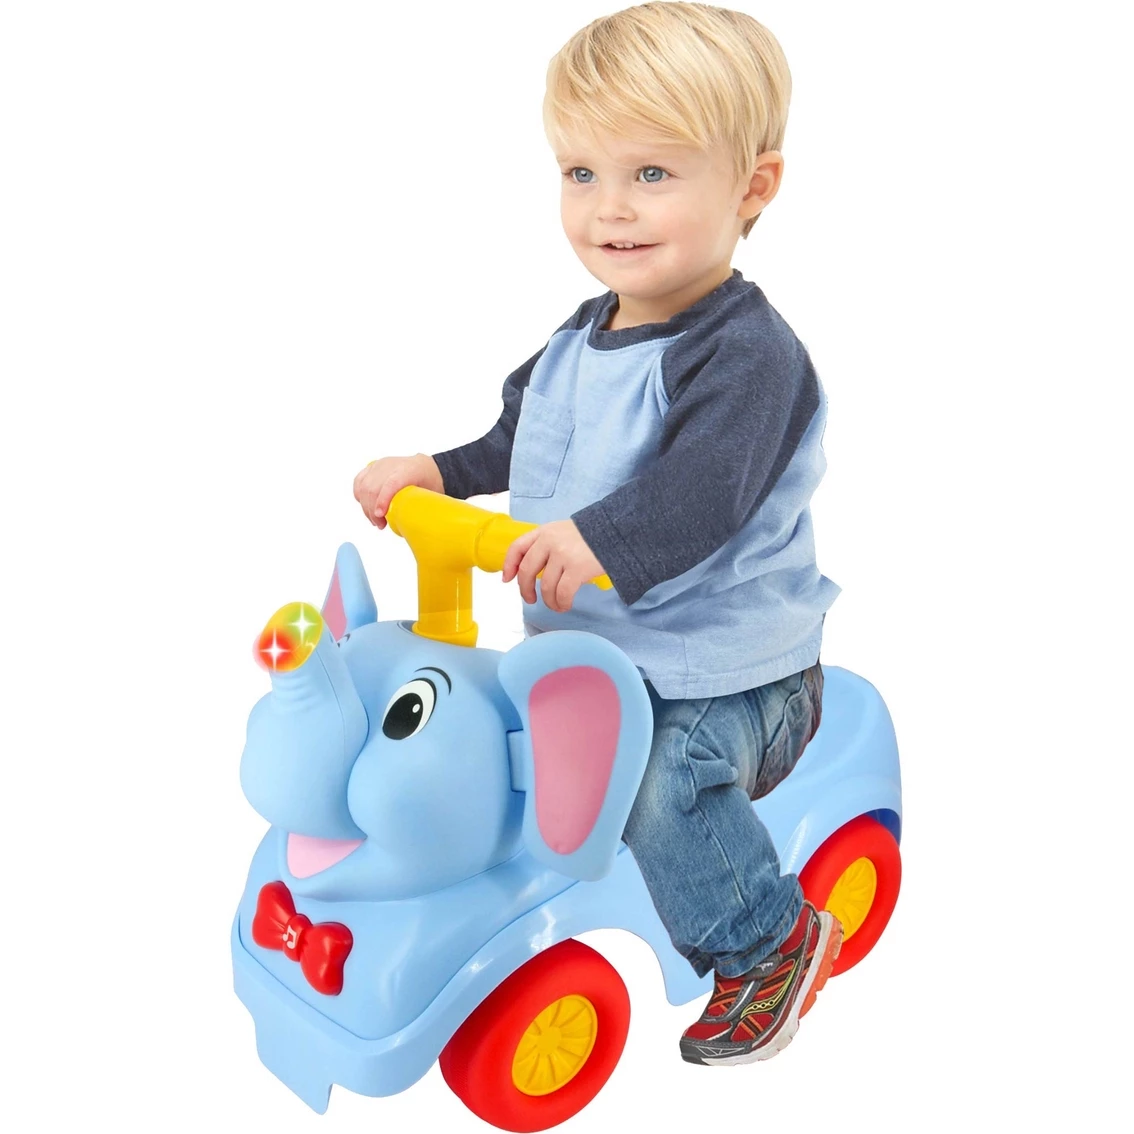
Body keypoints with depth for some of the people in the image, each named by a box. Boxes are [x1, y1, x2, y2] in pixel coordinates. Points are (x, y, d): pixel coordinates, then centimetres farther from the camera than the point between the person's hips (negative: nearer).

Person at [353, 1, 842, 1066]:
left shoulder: (748, 350, -19)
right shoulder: (583, 340, 9)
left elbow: (707, 483, -35)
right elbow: (517, 444, 22)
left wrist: (602, 538, -49)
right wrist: (434, 472, 8)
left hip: (725, 674, -8)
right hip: (583, 646, 8)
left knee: (664, 781, -29)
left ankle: (771, 939, 0)